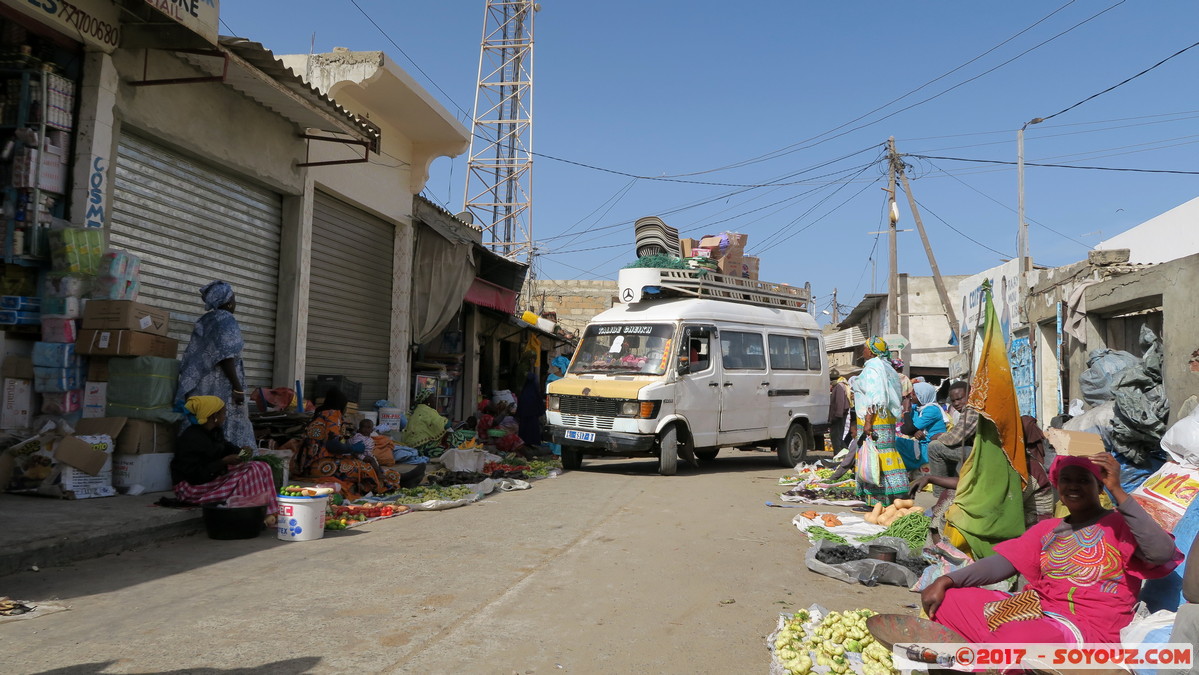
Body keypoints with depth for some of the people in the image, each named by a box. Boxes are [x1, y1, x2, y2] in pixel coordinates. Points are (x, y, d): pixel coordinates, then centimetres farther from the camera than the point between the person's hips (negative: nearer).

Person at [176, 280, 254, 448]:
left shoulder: (204, 321, 16)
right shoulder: (226, 320, -8)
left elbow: (192, 357, 18)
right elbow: (226, 358, -17)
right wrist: (238, 388, -17)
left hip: (201, 387, 8)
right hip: (221, 388, -8)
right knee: (224, 432, -9)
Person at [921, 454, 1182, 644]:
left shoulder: (1120, 524, 3)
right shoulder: (1047, 529, 20)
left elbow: (1163, 552, -19)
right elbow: (1002, 563, 11)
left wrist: (1117, 491, -17)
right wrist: (946, 580, -4)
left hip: (1086, 625, -7)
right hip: (1034, 609, 7)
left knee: (1018, 638, -40)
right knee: (944, 601, -10)